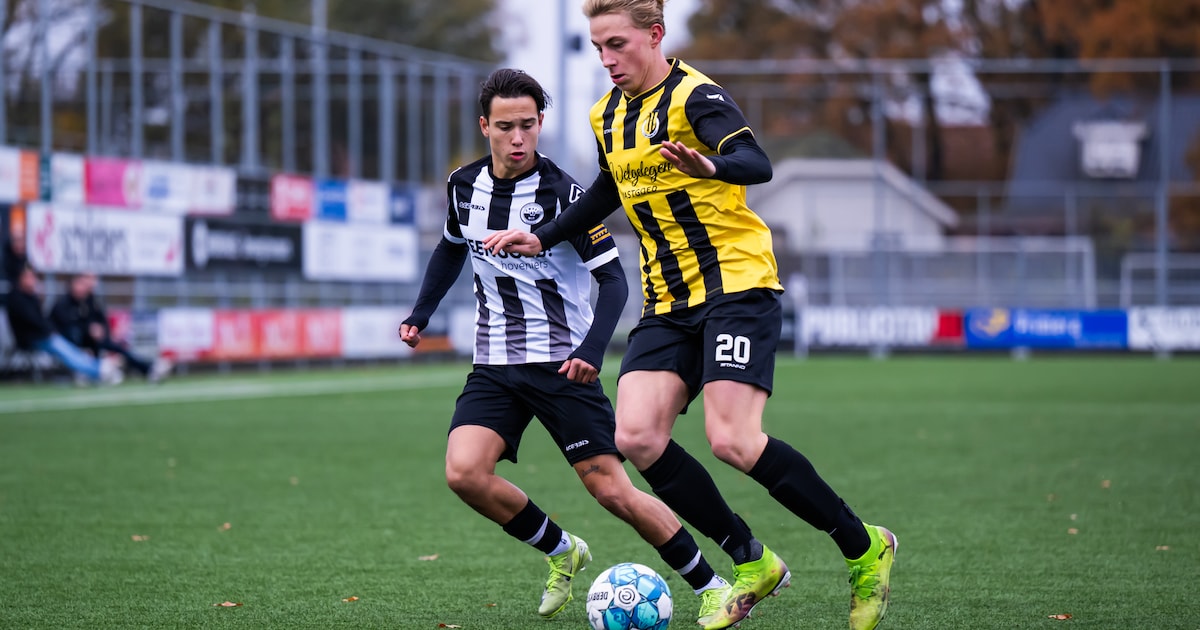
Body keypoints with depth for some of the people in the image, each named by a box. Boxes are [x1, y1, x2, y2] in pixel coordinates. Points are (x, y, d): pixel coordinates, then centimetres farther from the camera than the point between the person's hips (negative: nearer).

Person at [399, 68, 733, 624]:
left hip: (561, 364, -5)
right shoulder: (465, 185, 3)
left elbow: (612, 278, -13)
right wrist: (420, 314, 16)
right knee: (464, 473, -17)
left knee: (611, 489, -10)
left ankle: (711, 586, 4)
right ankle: (562, 553, 6)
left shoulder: (562, 194, -13)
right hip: (494, 366, 5)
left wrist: (591, 351, -27)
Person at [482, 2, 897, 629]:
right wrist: (542, 237, 23)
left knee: (733, 441, -20)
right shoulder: (607, 116, 12)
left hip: (736, 281, -7)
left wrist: (710, 167, -51)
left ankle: (864, 549, -1)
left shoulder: (693, 95, -12)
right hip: (668, 299, 7)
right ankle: (751, 561, 3)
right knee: (636, 436, -12)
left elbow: (756, 164, -30)